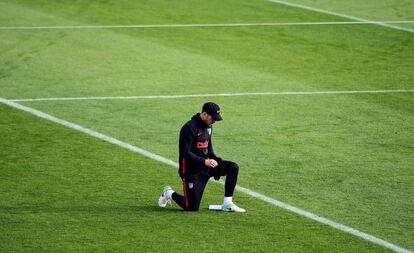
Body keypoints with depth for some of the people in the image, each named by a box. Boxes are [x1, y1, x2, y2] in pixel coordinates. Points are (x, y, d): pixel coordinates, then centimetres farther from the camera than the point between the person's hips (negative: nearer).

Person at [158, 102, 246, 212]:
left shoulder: (208, 126, 7)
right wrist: (204, 161, -30)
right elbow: (185, 153, -23)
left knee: (233, 167, -8)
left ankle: (227, 204, -2)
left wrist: (214, 160, 2)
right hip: (191, 169, -8)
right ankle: (169, 194, 19)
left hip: (205, 166, 8)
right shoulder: (189, 128, -19)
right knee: (192, 207, -10)